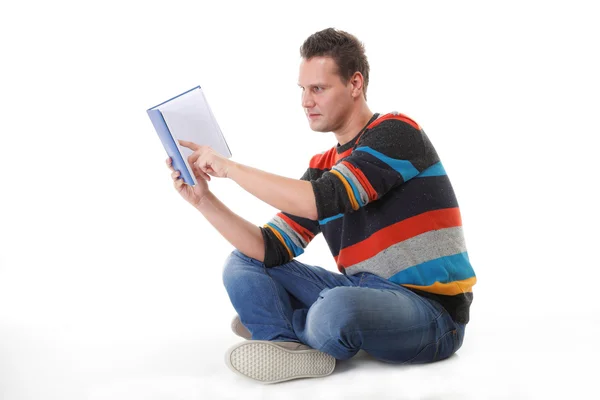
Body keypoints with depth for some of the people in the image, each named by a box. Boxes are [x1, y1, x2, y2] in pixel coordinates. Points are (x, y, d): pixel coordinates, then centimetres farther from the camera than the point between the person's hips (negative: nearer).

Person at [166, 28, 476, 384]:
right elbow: (271, 250, 4)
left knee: (335, 310, -39)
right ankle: (296, 349, -19)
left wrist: (229, 166, -18)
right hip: (366, 293, 7)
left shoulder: (396, 132, -11)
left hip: (431, 310, -7)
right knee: (243, 264, 4)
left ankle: (282, 327, -4)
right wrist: (204, 200, -6)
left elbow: (320, 202, -26)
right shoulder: (322, 168, 10)